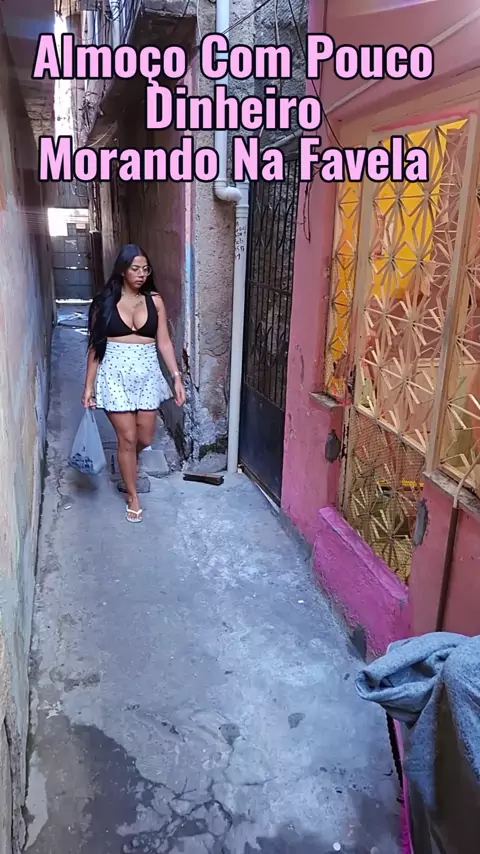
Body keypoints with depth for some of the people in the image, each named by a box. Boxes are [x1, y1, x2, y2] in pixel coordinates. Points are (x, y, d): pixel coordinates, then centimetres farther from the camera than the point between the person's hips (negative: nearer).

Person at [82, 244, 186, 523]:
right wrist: (89, 385, -2)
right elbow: (95, 345, -1)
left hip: (147, 374, 3)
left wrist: (177, 377, -3)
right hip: (116, 375, -2)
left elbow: (164, 342, 4)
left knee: (146, 437, 9)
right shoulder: (106, 301, -3)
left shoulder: (155, 300, 3)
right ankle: (133, 496, 19)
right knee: (128, 438, 1)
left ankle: (127, 462, 46)